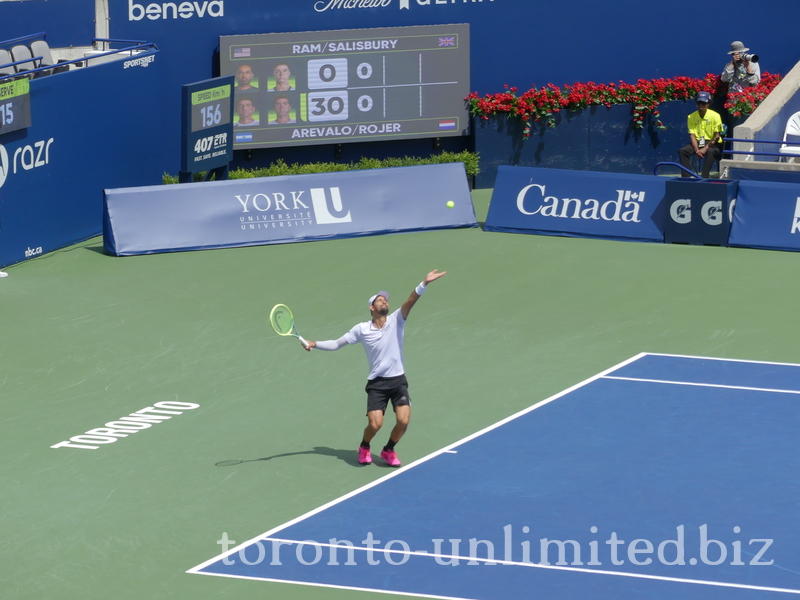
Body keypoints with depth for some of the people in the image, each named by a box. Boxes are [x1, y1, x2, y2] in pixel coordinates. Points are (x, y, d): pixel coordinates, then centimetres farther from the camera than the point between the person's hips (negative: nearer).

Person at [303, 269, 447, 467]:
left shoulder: (396, 320, -1)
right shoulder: (361, 329, 1)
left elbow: (410, 302, -18)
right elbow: (337, 344, 10)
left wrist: (424, 284, -35)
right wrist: (315, 344, -5)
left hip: (398, 381, 1)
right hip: (377, 383, -1)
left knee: (403, 420, -14)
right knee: (375, 423, -13)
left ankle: (389, 450, 15)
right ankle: (364, 448, 21)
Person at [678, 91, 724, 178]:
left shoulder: (715, 116, -8)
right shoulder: (691, 117, 1)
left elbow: (717, 136, -9)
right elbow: (692, 135, -3)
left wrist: (706, 148, -21)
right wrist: (697, 150, -20)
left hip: (712, 143, -4)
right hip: (697, 142, 4)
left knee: (710, 152, -38)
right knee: (682, 151, -22)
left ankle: (704, 178, -40)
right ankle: (686, 177, -24)